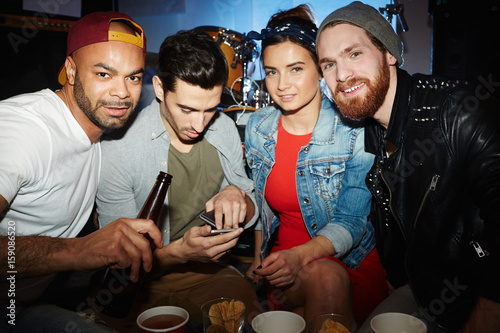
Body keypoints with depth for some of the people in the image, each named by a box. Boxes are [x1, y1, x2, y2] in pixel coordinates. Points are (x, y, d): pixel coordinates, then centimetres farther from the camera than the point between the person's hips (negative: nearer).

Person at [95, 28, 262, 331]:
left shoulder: (225, 128, -1)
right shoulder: (117, 148, -16)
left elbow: (249, 216, 8)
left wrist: (237, 195, -14)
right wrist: (179, 252, -29)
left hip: (211, 271, 3)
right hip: (146, 281, -3)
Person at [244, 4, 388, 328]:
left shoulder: (355, 131, -14)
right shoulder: (257, 127, 0)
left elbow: (352, 221, -13)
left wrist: (300, 255, -29)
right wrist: (259, 259, 3)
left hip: (352, 261, -1)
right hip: (284, 264, 2)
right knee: (325, 278, -31)